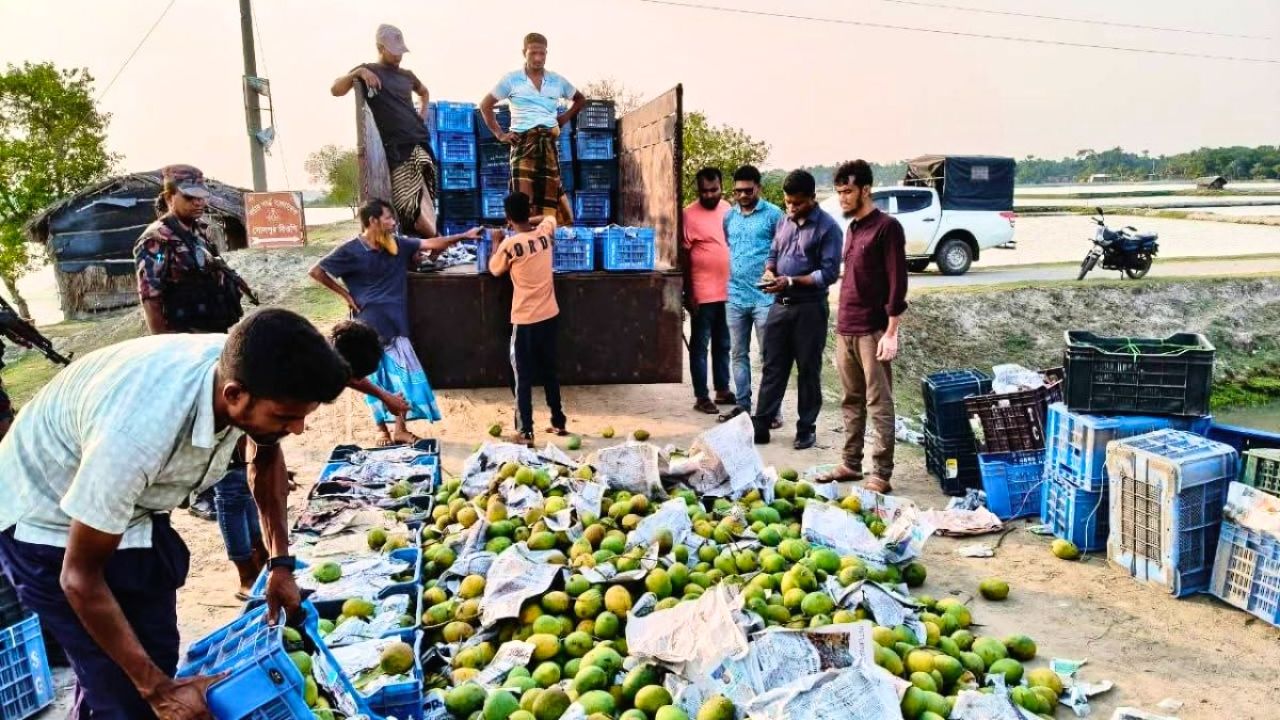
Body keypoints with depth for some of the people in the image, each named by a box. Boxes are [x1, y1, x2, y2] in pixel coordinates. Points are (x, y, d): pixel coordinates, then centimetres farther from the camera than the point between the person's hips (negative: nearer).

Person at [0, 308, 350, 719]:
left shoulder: (245, 370, -23)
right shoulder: (136, 433, -42)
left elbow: (266, 455, 1)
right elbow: (80, 578, -27)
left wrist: (281, 563, -4)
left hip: (134, 506, 6)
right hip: (49, 521, -6)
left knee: (160, 660, 13)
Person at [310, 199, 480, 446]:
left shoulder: (396, 244, 2)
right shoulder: (350, 250, -12)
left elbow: (430, 243, 3)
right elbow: (316, 271, -6)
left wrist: (464, 236, -2)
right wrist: (345, 294, -7)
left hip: (394, 323, 5)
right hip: (368, 326, -5)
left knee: (402, 374, 4)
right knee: (375, 379, 5)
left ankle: (400, 430, 14)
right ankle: (382, 429, 18)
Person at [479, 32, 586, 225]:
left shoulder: (557, 80, 11)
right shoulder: (511, 79, 4)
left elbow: (580, 99, 27)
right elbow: (485, 105, 10)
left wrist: (566, 117, 12)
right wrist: (499, 133, 3)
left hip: (549, 142, 3)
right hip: (523, 142, -3)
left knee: (551, 195, 1)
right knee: (523, 196, -11)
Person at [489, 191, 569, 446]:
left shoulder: (510, 244, -14)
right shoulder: (545, 232, 0)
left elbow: (495, 269, 6)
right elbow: (551, 217, 26)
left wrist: (496, 243, 17)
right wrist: (528, 222, 23)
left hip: (525, 320, -5)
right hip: (550, 315, 5)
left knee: (522, 377, 3)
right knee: (549, 370, 19)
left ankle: (525, 433, 2)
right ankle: (559, 422, 28)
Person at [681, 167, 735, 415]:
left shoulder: (728, 209, 8)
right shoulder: (690, 215, -10)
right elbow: (683, 256, -9)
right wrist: (688, 294, -11)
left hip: (727, 291, 6)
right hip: (703, 294, -6)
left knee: (723, 344, 15)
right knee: (700, 345, 2)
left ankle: (722, 390, 27)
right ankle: (701, 397, 9)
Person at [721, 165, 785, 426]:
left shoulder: (773, 214, -5)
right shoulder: (729, 216, 10)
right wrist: (730, 279, 11)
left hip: (765, 297, -5)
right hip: (735, 297, 5)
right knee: (738, 354, 11)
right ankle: (742, 405, 21)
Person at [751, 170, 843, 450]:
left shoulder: (828, 227, -10)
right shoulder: (783, 223, 10)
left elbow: (829, 273, -15)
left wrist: (791, 281, -20)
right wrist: (769, 272, -4)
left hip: (809, 308, -5)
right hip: (780, 305, 6)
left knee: (808, 370, 5)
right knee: (773, 367, 8)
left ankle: (806, 429, 16)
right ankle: (761, 425, 12)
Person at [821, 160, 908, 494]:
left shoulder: (887, 227, -8)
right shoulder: (852, 228, 17)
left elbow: (897, 282, -12)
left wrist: (891, 332, -16)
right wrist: (841, 324, 18)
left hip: (873, 331, -8)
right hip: (845, 329, 8)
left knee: (879, 404, -2)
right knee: (851, 401, 13)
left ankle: (882, 473, 3)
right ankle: (850, 463, 21)